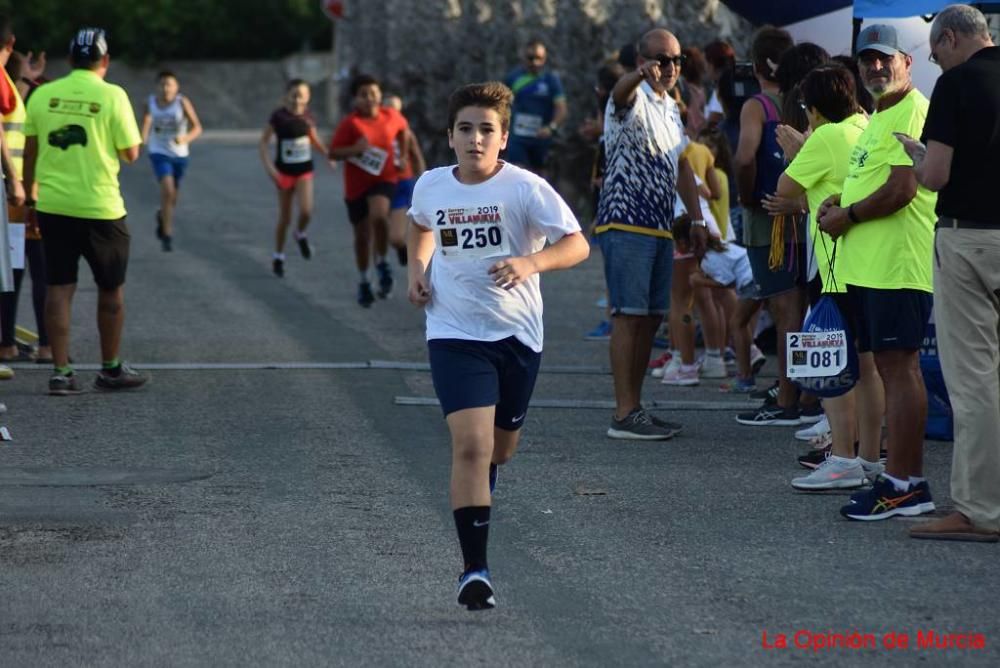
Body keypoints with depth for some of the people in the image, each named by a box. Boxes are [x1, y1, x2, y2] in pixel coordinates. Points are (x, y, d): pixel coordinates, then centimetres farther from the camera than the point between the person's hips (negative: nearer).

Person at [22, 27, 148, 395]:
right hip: (100, 208, -3)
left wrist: (29, 194, 18)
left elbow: (30, 151, 7)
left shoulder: (42, 95, 1)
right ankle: (110, 370, 21)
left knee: (59, 288, 6)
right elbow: (131, 153, -6)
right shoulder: (112, 96, -8)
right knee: (111, 289, 12)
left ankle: (61, 372, 2)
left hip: (53, 205, 3)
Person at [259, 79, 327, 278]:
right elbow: (263, 142, -8)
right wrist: (268, 166, -19)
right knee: (284, 218, 5)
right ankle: (278, 257, 22)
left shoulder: (307, 116, -3)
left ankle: (301, 234, 15)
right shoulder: (279, 116, -13)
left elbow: (314, 139, 14)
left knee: (306, 211, -18)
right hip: (284, 171, -2)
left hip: (304, 171, 2)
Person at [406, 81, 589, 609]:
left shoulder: (525, 189, -11)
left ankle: (474, 507, 52)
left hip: (517, 333, 0)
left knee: (500, 448, 16)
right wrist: (417, 267, 7)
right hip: (455, 333, 0)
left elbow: (577, 245, -15)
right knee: (470, 445, -18)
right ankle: (474, 570, -18)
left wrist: (530, 262, -32)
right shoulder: (430, 187, 0)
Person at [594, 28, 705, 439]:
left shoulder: (670, 109, 18)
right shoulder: (633, 100, -8)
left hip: (659, 228, 9)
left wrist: (697, 220, 20)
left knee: (651, 317, 9)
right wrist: (641, 75, -56)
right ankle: (624, 416, -11)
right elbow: (620, 93, -34)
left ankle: (634, 408, 15)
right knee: (629, 316, -10)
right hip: (625, 225, -9)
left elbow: (681, 168, 26)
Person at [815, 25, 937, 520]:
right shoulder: (879, 118, 22)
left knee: (898, 367, -10)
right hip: (867, 265, 11)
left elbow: (901, 189, -21)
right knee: (890, 368, 11)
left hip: (897, 265, -11)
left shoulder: (912, 113, -12)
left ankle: (900, 486, -11)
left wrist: (846, 216, -9)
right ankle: (910, 481, 15)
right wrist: (841, 202, 12)